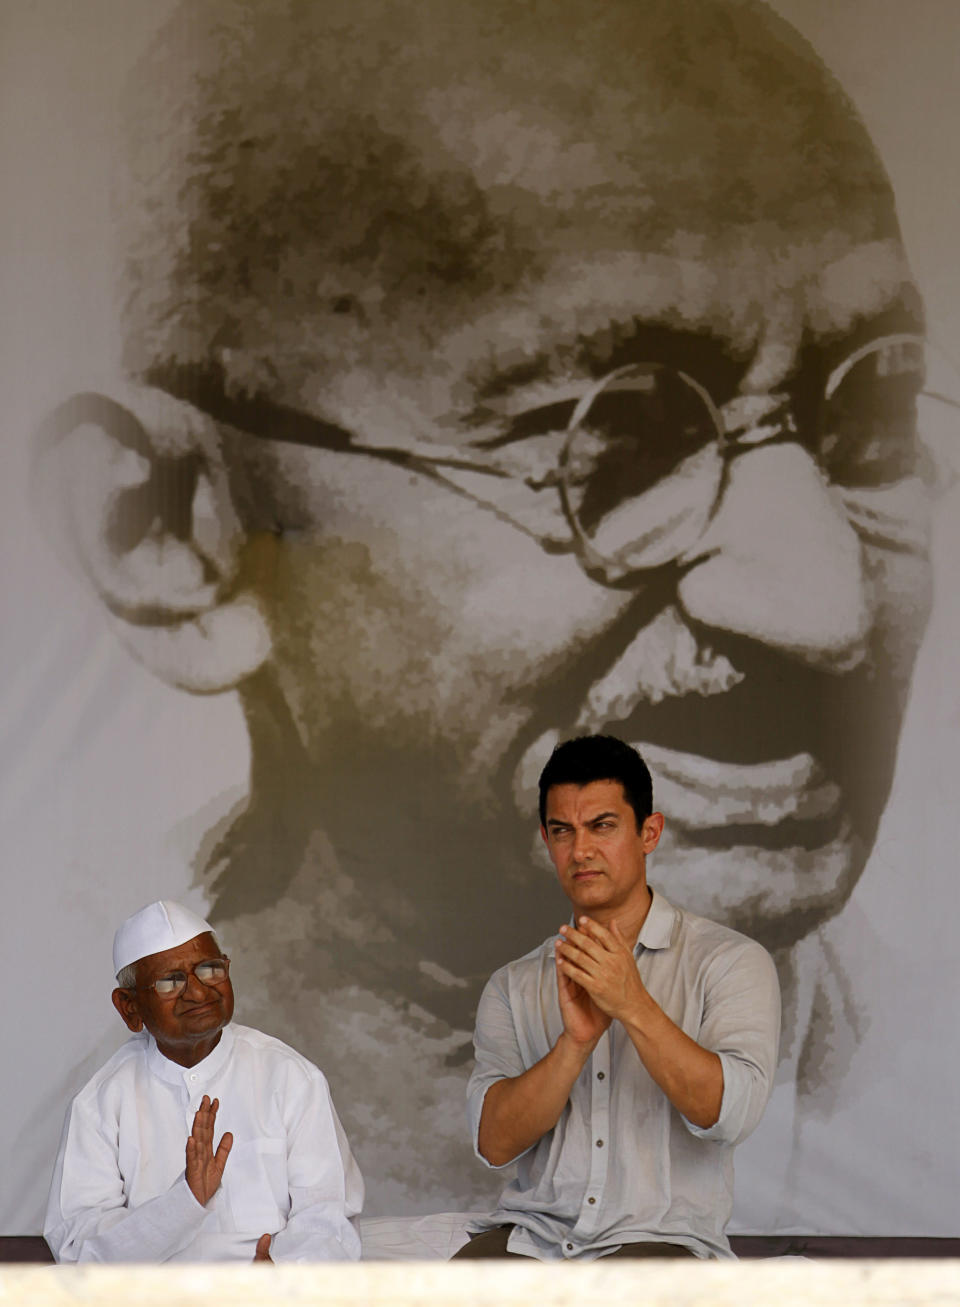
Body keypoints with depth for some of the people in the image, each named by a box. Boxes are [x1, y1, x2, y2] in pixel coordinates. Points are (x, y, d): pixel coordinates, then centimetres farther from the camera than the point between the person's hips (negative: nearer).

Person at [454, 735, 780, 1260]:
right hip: (531, 1233, 3)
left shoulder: (731, 961, 6)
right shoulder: (514, 986, 16)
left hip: (660, 1237, -3)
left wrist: (633, 1006, -20)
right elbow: (495, 1141, 1)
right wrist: (576, 1039, -13)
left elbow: (727, 1112, -9)